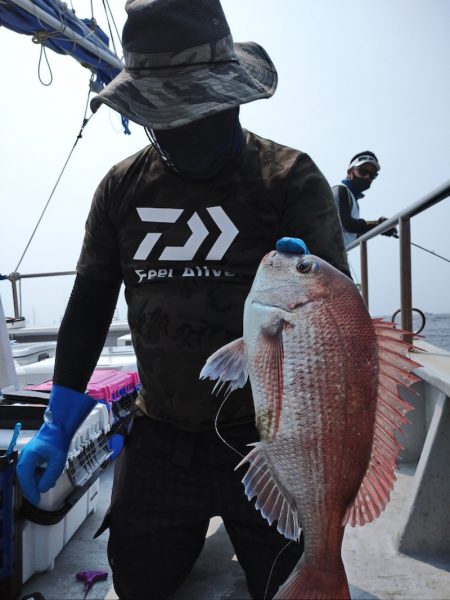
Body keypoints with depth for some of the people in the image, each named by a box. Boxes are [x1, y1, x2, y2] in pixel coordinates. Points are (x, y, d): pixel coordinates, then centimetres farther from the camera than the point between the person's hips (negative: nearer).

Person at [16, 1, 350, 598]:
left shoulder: (290, 177, -10)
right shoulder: (122, 186, 1)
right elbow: (89, 303, 7)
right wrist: (58, 424, 6)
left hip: (266, 436, -2)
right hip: (159, 437, 4)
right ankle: (200, 528, 46)